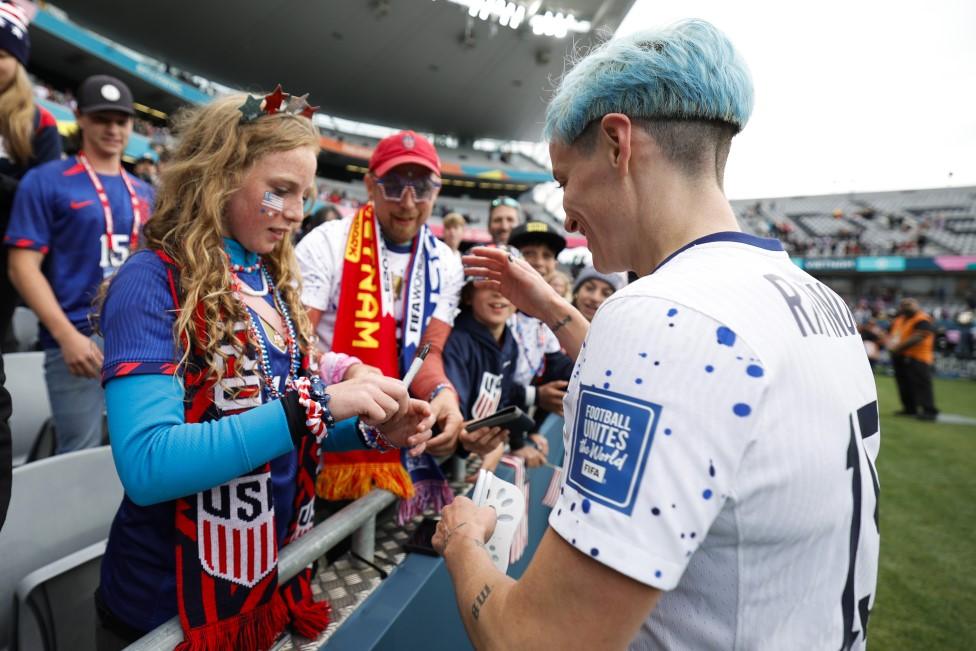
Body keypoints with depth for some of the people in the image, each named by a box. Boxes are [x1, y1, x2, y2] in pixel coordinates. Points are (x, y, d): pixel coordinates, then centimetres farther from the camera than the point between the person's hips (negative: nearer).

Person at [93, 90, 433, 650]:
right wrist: (318, 404, -32)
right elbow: (146, 464, -29)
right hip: (173, 601, -6)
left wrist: (373, 429, -11)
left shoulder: (275, 281, 2)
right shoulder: (154, 281, -18)